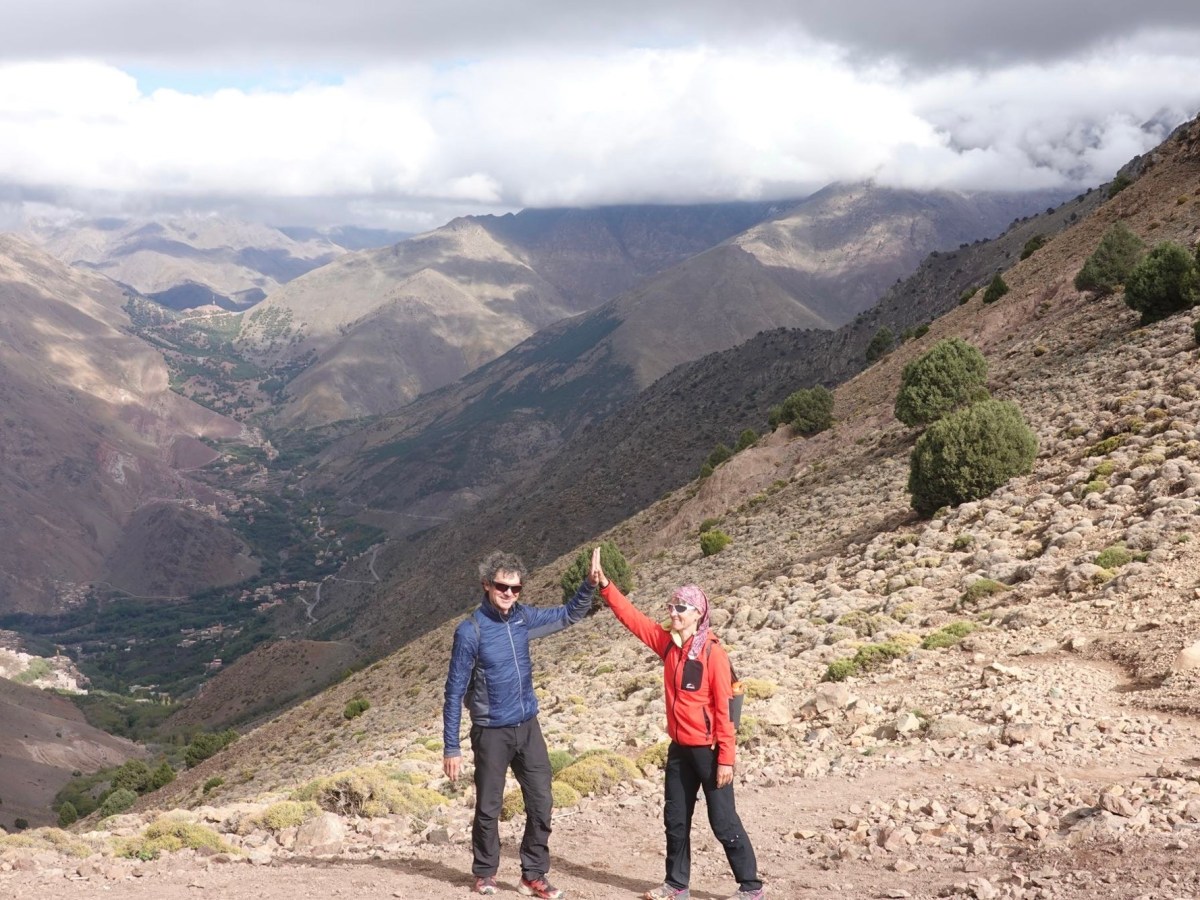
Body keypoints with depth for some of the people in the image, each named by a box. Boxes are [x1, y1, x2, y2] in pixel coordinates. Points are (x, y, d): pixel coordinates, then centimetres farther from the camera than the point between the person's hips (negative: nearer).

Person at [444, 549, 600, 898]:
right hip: (491, 732, -5)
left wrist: (590, 583, -4)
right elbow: (455, 692, -12)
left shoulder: (523, 618, 0)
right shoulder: (470, 631, -16)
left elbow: (569, 614, 14)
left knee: (541, 803, 5)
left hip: (528, 727, 5)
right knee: (489, 808, 6)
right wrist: (451, 747, -12)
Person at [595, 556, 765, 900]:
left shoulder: (712, 652, -16)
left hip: (708, 750, -7)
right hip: (679, 748, 7)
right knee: (675, 819, 14)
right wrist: (605, 585, -9)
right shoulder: (667, 642, 2)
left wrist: (726, 758, -17)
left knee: (723, 822, 0)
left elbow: (724, 708, -16)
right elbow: (632, 617, 4)